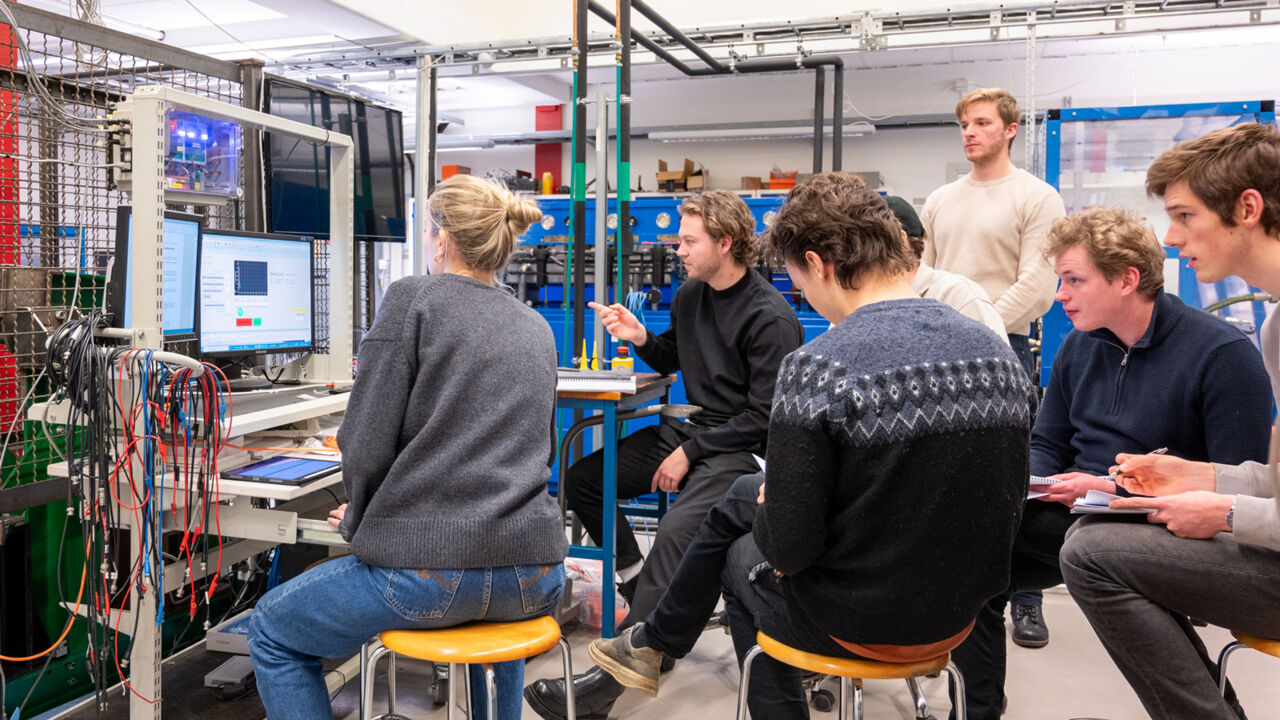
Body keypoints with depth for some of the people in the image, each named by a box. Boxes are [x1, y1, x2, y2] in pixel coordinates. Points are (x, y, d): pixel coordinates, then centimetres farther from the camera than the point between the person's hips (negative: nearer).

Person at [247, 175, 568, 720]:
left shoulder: (412, 299, -5)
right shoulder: (538, 329, 13)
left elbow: (366, 447, -8)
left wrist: (357, 521, 11)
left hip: (430, 570, -6)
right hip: (534, 580, 6)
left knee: (271, 634, 19)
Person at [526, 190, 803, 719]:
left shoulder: (770, 317, -14)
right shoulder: (690, 295, 9)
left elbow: (764, 415, -16)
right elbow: (669, 360, 23)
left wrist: (690, 453, -17)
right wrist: (640, 337, 0)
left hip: (739, 448, -9)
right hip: (690, 429, 9)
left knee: (675, 533, -31)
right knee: (582, 479, 1)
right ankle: (645, 595, 12)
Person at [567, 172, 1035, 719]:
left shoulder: (817, 368, -26)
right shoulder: (999, 353, -5)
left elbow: (789, 547, -25)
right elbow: (1006, 500, 7)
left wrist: (766, 512, 1)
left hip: (861, 621, -6)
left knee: (742, 556, 27)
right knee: (740, 495, 25)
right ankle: (655, 642, 46)